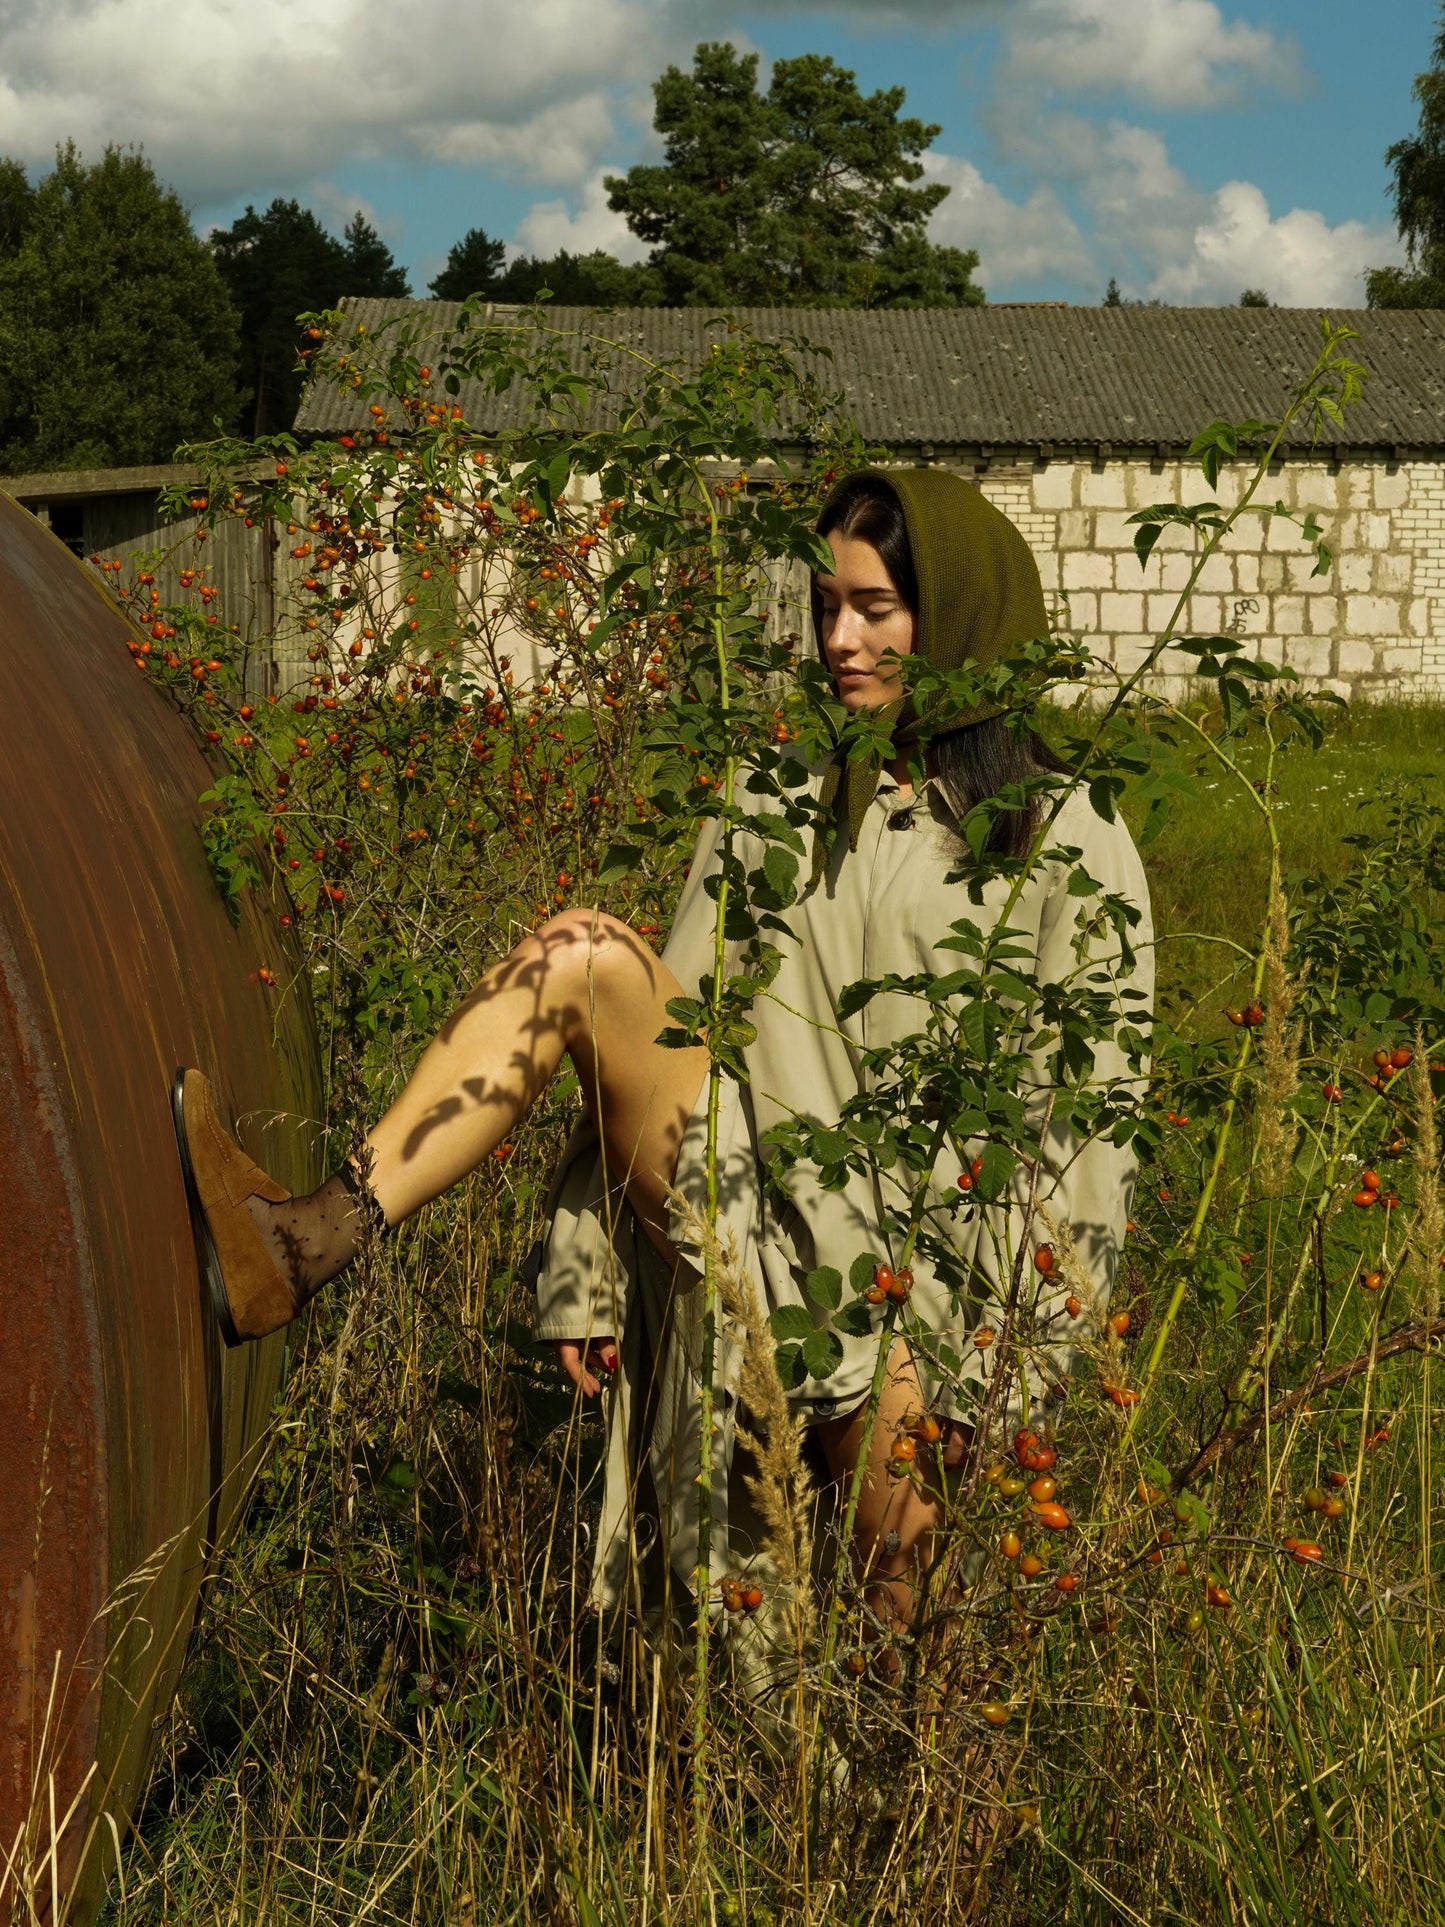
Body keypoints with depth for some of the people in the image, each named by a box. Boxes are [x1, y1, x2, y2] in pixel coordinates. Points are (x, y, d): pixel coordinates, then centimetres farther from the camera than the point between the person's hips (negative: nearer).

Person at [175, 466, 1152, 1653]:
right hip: (761, 1234, 3)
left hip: (931, 1291, -3)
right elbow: (661, 1038, 11)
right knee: (583, 954, -17)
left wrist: (1029, 1353, -7)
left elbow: (1089, 1122, -1)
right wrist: (588, 1271, 4)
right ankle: (317, 1242, -30)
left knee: (891, 1618, -11)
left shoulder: (1063, 845, 3)